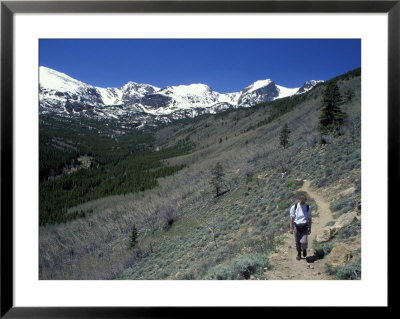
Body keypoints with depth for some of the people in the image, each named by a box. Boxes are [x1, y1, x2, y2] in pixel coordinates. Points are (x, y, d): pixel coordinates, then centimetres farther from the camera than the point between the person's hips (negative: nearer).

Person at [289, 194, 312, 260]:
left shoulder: (308, 207, 0)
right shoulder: (294, 207, -4)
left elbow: (309, 218, 8)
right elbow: (292, 218, 1)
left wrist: (310, 228, 9)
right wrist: (291, 228, -1)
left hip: (304, 226, 0)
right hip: (296, 226, 0)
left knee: (304, 242, -12)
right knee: (297, 242, 9)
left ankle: (304, 249, 22)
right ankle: (299, 254, 32)